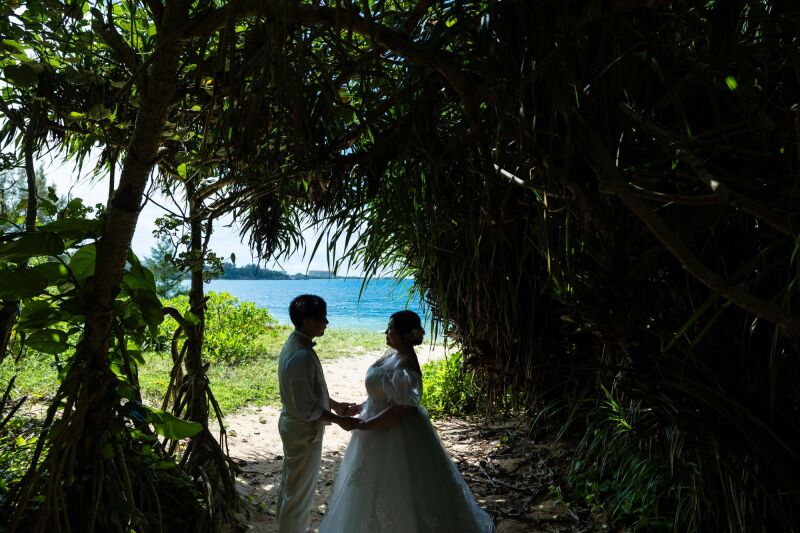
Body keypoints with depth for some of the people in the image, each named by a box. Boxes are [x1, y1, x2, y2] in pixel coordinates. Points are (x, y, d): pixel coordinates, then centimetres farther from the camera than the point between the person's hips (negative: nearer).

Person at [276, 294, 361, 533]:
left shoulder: (295, 344, 1)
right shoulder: (301, 356, -30)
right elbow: (306, 408, -27)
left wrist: (335, 404, 12)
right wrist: (338, 420, -17)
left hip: (293, 426, 10)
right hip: (304, 432, -10)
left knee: (290, 486, 25)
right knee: (300, 494, 8)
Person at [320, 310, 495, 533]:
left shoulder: (405, 366, -27)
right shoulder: (393, 353, 2)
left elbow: (400, 409, -26)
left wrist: (364, 426, -20)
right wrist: (360, 407, 12)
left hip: (395, 432, -10)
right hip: (384, 431, 10)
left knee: (397, 489, 7)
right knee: (380, 487, 24)